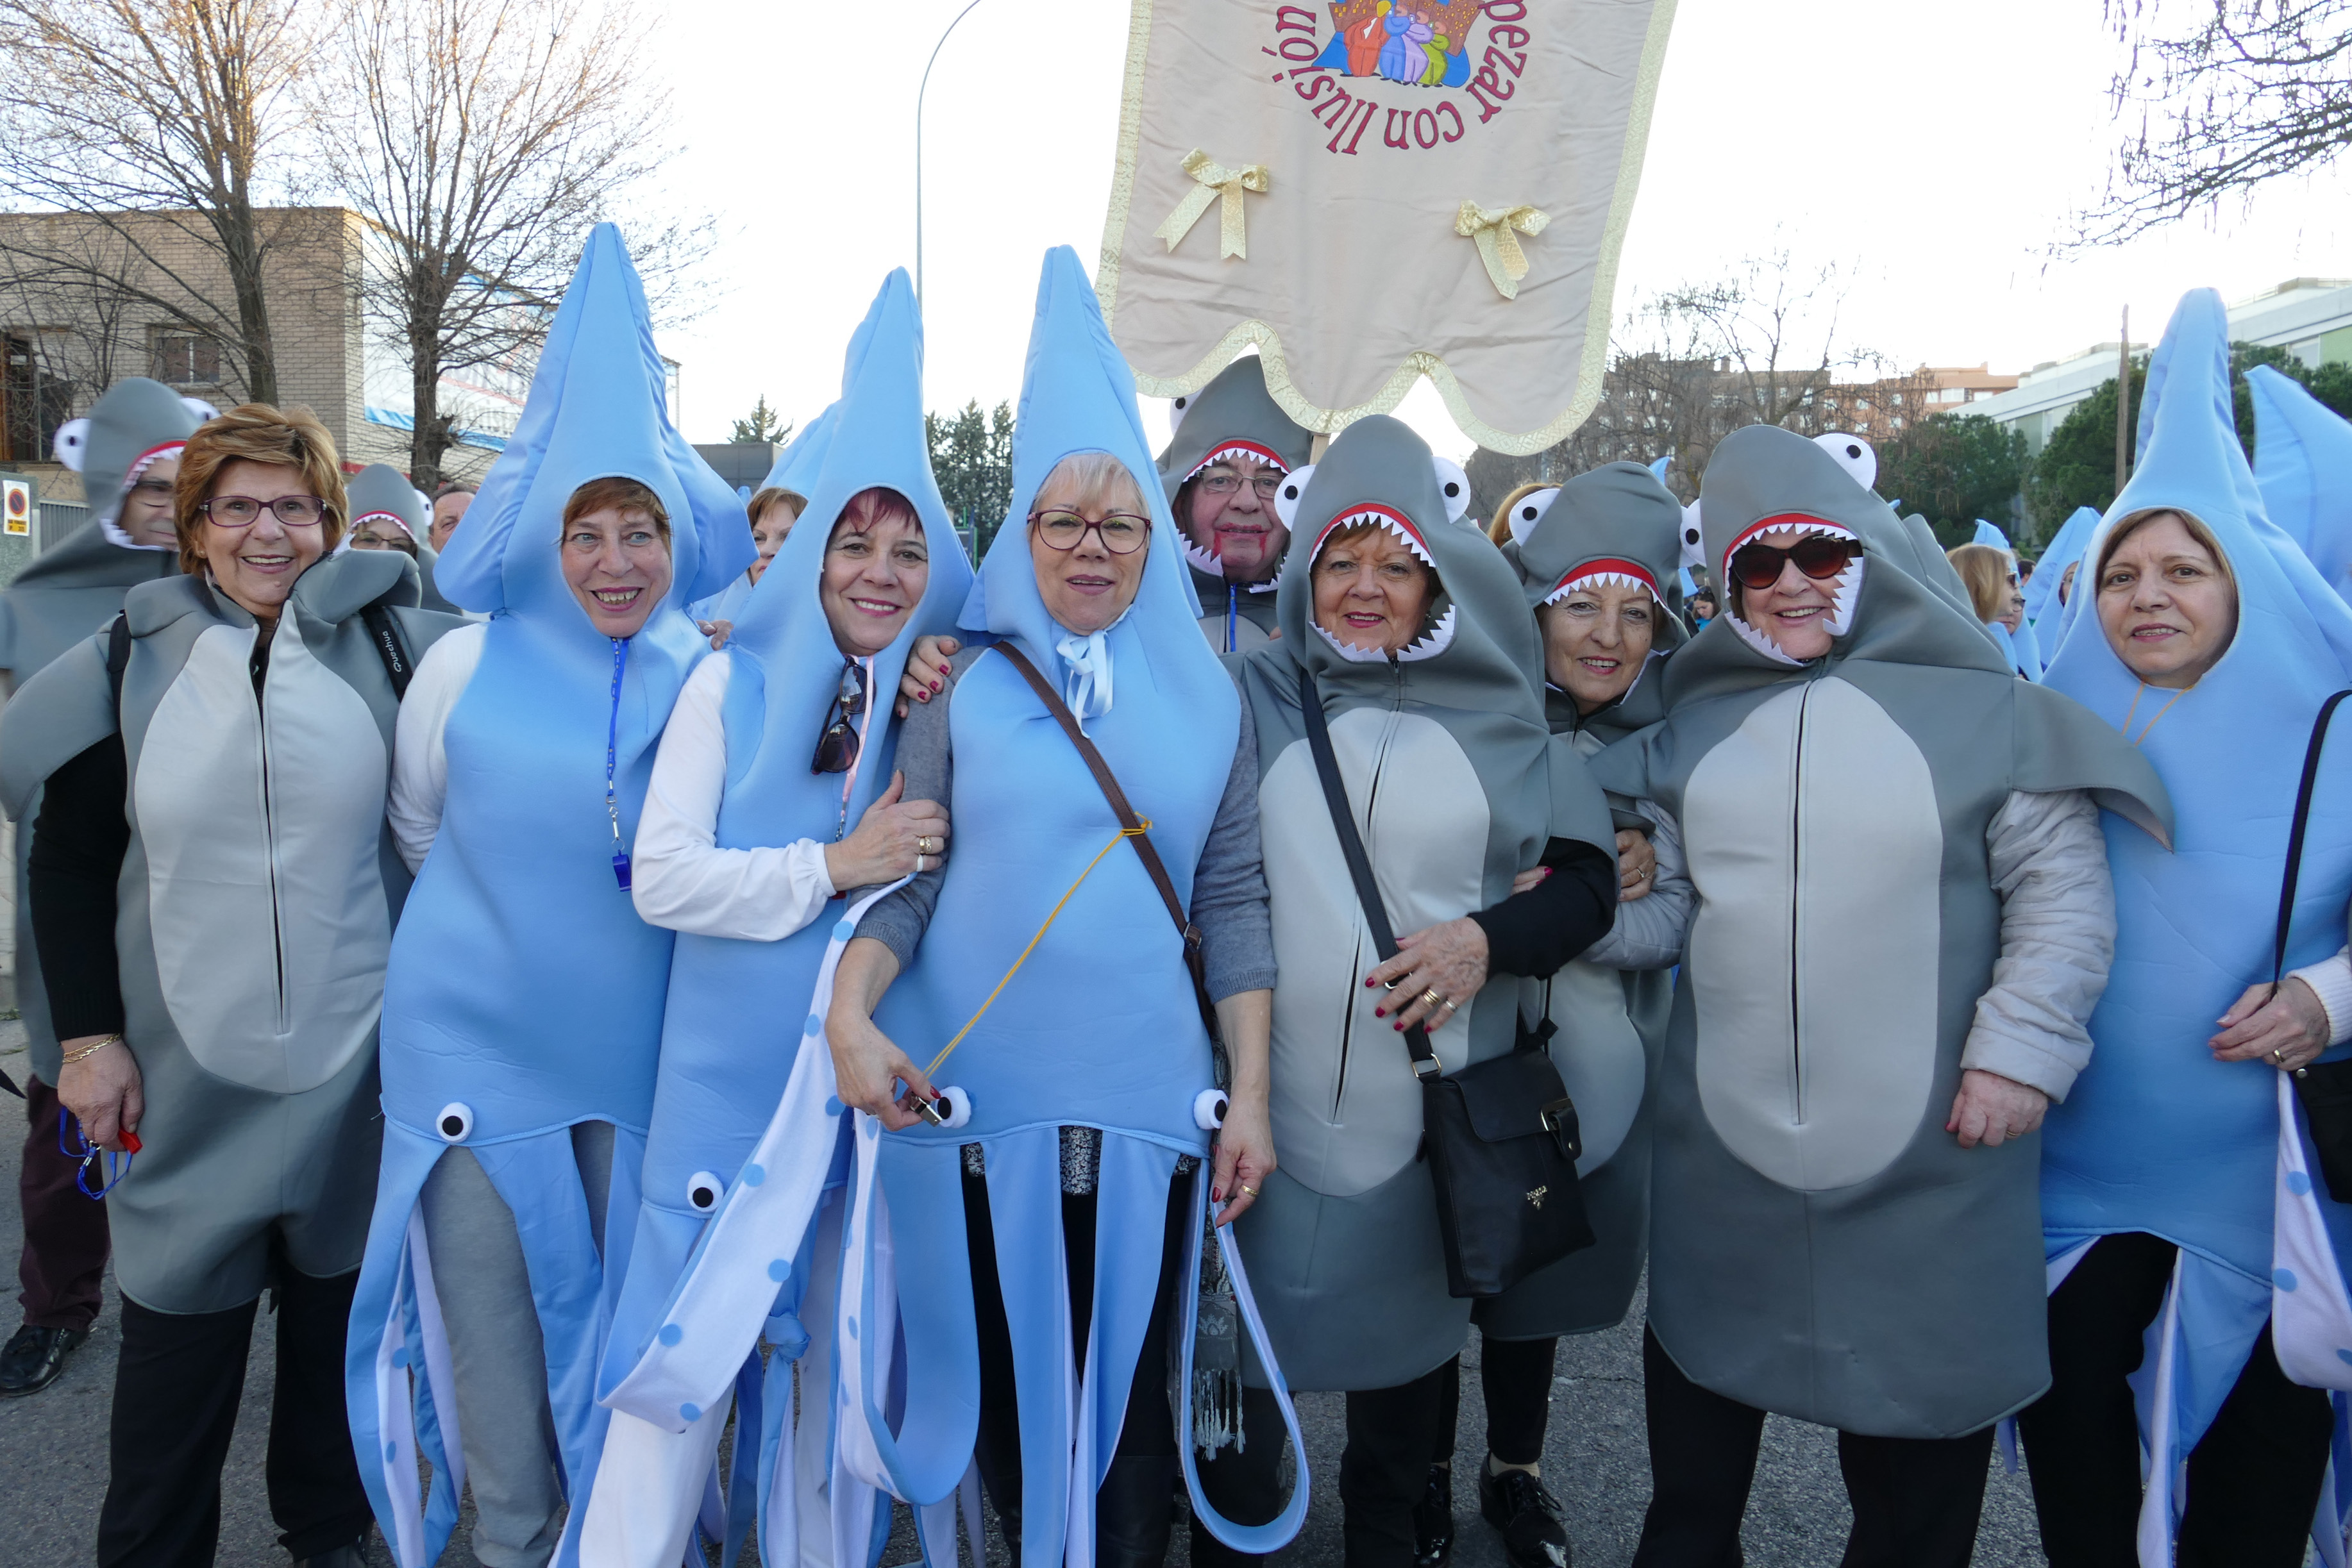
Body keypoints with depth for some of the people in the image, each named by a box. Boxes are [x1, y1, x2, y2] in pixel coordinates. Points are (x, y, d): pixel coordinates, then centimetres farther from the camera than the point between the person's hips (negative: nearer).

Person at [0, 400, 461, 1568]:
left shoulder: (388, 639, -2)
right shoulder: (133, 657, 1)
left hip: (358, 1056, 0)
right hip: (186, 1066, 0)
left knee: (340, 1298, 15)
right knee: (180, 1310, 8)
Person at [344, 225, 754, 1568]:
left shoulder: (717, 679, -3)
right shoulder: (468, 665, -4)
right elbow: (422, 832, 11)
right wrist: (505, 922, 11)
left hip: (644, 1052, 1)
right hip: (478, 1044, 0)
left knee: (628, 1313, 13)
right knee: (493, 1319, 8)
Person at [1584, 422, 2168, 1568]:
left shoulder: (1978, 710, -1)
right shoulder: (1695, 726, 9)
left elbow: (2064, 890, -2)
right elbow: (1658, 900, 10)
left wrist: (2018, 1047, -9)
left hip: (1925, 1160, -3)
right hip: (1721, 1144, 3)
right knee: (1695, 1433, 19)